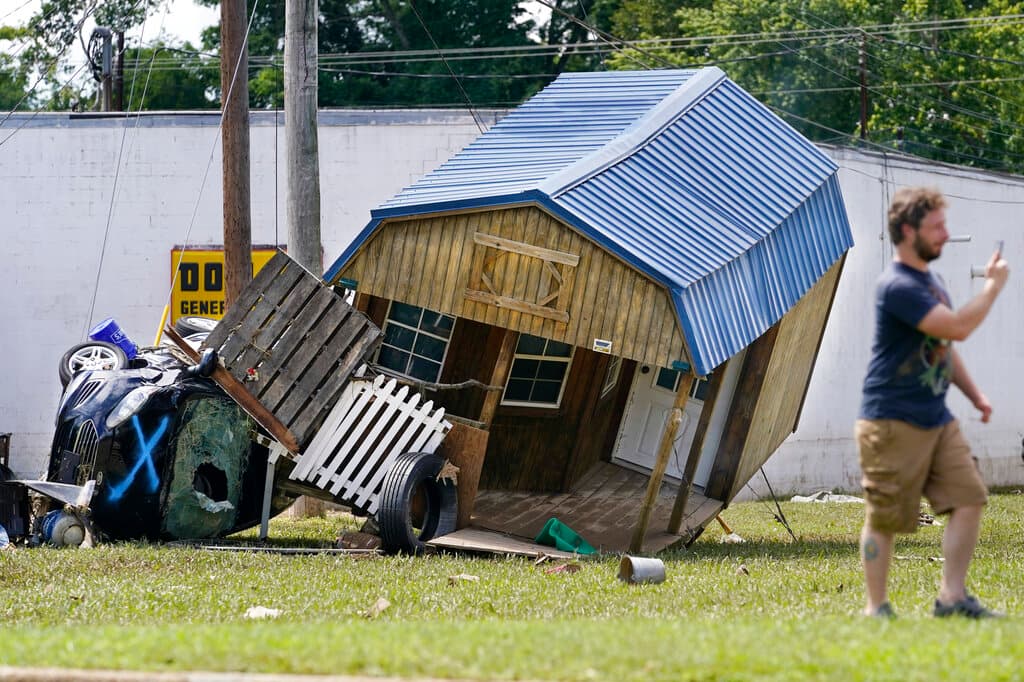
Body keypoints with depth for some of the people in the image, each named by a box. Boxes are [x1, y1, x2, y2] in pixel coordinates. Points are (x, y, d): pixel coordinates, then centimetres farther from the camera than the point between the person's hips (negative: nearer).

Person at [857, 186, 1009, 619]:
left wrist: (974, 394, 19)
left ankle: (952, 598, 3)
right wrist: (993, 285, -13)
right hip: (893, 421, -9)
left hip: (936, 418, 9)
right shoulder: (898, 286, -18)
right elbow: (956, 328, -25)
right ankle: (877, 609, 7)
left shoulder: (929, 279, 15)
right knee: (885, 518, -2)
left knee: (969, 497, -1)